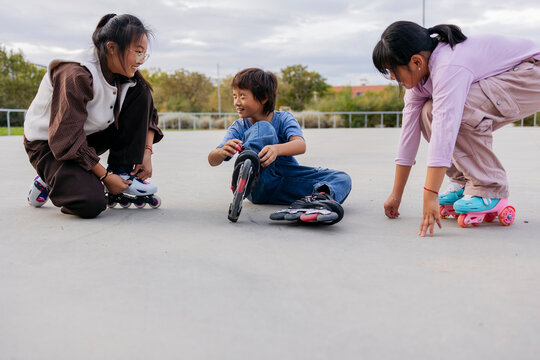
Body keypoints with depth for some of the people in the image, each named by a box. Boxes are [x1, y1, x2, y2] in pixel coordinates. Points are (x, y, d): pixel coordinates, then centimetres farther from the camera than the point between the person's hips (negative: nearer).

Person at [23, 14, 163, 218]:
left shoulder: (127, 77, -7)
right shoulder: (76, 76, -30)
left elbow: (148, 116, 5)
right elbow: (67, 140, -30)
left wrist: (146, 152, -12)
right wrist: (106, 176, -24)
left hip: (91, 137, 7)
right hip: (48, 144, -7)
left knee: (140, 94, -10)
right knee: (92, 203, -32)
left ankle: (124, 176, -7)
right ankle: (50, 180, 3)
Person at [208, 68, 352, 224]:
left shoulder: (283, 118, 2)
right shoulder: (239, 127, 6)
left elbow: (301, 145, -19)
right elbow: (212, 160, -7)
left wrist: (276, 149, -42)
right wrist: (222, 152, -32)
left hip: (288, 183, 2)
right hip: (258, 186, -1)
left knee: (342, 179, -18)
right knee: (263, 127, -20)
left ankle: (317, 200, -54)